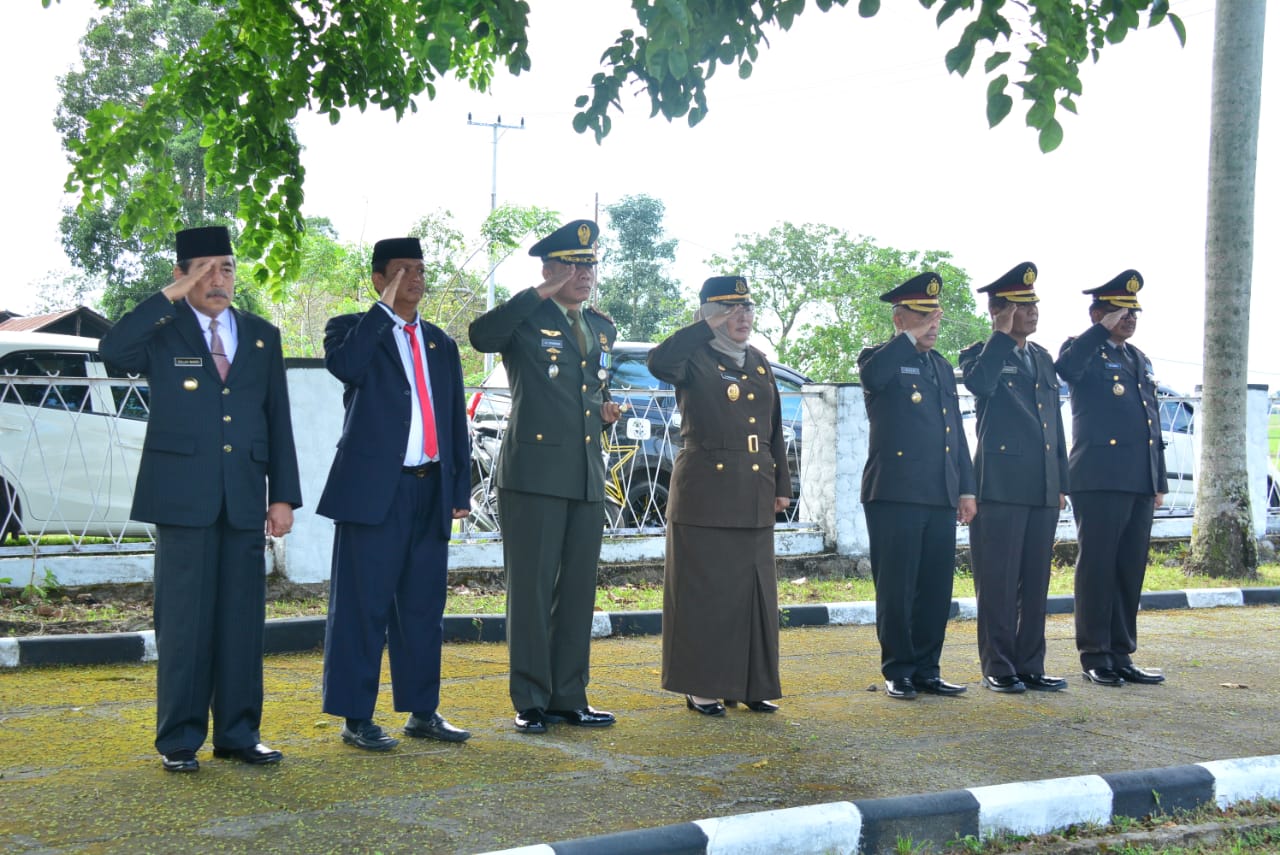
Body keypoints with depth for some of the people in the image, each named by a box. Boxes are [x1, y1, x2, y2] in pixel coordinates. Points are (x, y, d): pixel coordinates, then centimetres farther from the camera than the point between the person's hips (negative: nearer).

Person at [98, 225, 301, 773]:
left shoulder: (262, 337, 13)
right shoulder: (162, 332, 3)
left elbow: (278, 420, 12)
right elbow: (111, 350, -20)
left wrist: (284, 494, 6)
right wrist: (170, 296, -18)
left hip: (244, 498, 3)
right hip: (184, 497, -3)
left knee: (243, 619, 6)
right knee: (185, 620, -1)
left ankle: (238, 733, 15)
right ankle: (179, 740, 8)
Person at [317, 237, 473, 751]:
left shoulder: (440, 343, 18)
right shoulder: (352, 329, 3)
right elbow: (345, 366, -22)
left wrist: (461, 488, 12)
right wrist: (383, 307, -14)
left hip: (431, 489, 5)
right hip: (374, 489, -5)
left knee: (424, 604, 10)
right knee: (363, 605, -3)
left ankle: (422, 712, 19)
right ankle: (356, 718, 4)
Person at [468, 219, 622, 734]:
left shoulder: (602, 329, 17)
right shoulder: (527, 320, -3)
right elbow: (481, 336, -26)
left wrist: (604, 411, 7)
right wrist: (541, 293, -21)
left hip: (587, 479, 6)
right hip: (534, 475, -6)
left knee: (578, 590, 9)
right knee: (531, 589, -1)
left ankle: (569, 697, 18)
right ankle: (531, 701, 7)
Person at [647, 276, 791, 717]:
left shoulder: (759, 362, 16)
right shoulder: (695, 359, -4)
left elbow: (774, 430, 18)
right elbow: (658, 362, -28)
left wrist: (782, 485, 13)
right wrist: (706, 328, -20)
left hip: (754, 496, 6)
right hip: (705, 494, -6)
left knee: (754, 590, 9)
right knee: (703, 590, -2)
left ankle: (750, 683, 18)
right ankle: (701, 686, 6)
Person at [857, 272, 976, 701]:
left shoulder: (942, 367, 20)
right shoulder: (881, 358, 1)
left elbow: (957, 433, 21)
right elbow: (872, 376, -26)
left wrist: (966, 489, 14)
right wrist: (911, 338, -16)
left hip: (941, 498, 6)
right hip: (895, 495, -6)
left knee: (936, 589, 7)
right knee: (896, 588, -1)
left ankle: (927, 669, 16)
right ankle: (898, 672, 8)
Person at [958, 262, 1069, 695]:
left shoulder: (1043, 358, 18)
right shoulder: (980, 354, 0)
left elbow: (1056, 423, 20)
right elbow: (979, 384, -26)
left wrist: (1062, 483, 15)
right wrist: (1002, 335, -15)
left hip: (1043, 489, 6)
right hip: (1000, 486, -6)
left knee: (1035, 583, 9)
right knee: (998, 583, -2)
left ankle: (1030, 665, 17)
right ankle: (998, 667, 6)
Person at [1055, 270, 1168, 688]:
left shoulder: (1140, 360, 22)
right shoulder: (1082, 350, 0)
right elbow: (1064, 369, -26)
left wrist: (1160, 480, 18)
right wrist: (1102, 330, -18)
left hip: (1140, 483, 7)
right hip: (1099, 479, -7)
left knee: (1130, 571, 8)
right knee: (1097, 568, -3)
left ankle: (1121, 655, 14)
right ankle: (1094, 657, 3)